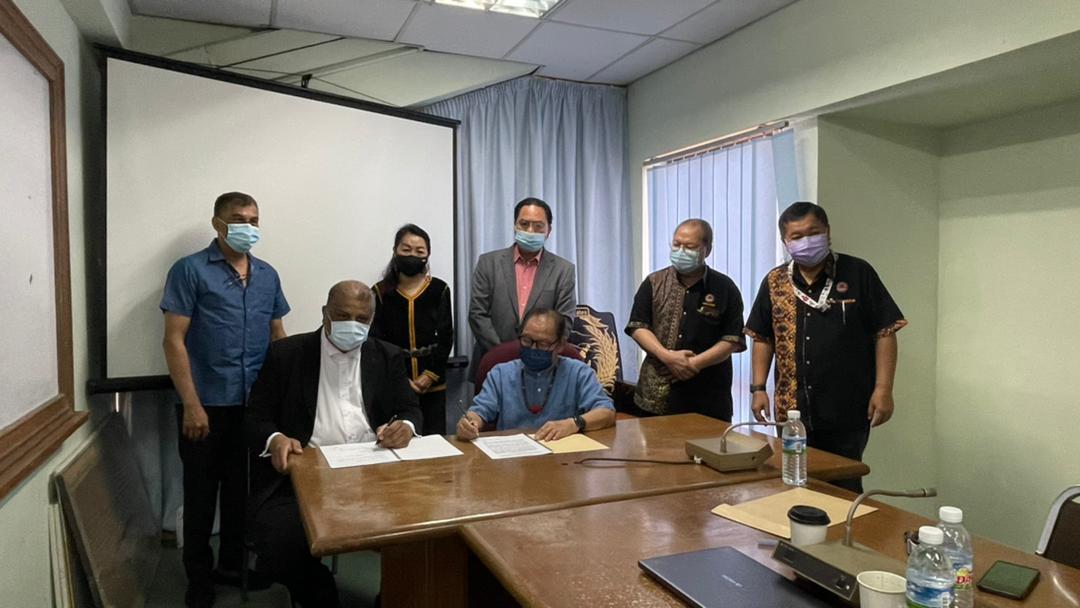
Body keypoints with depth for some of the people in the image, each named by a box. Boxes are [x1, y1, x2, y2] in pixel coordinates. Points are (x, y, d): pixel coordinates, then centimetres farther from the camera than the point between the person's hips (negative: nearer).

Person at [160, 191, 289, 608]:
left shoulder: (267, 275, 9)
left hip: (256, 404, 5)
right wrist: (192, 404, -15)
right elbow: (174, 341, -10)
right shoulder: (189, 270, -6)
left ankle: (233, 565, 34)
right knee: (201, 492, 10)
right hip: (207, 405, -4)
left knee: (243, 489, 16)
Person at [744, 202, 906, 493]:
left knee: (845, 488, 8)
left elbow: (884, 332, -5)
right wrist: (758, 388, 4)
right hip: (792, 411, 3)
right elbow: (763, 338, 11)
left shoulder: (858, 273, -4)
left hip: (848, 412, -3)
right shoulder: (774, 282, 6)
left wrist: (883, 389, -11)